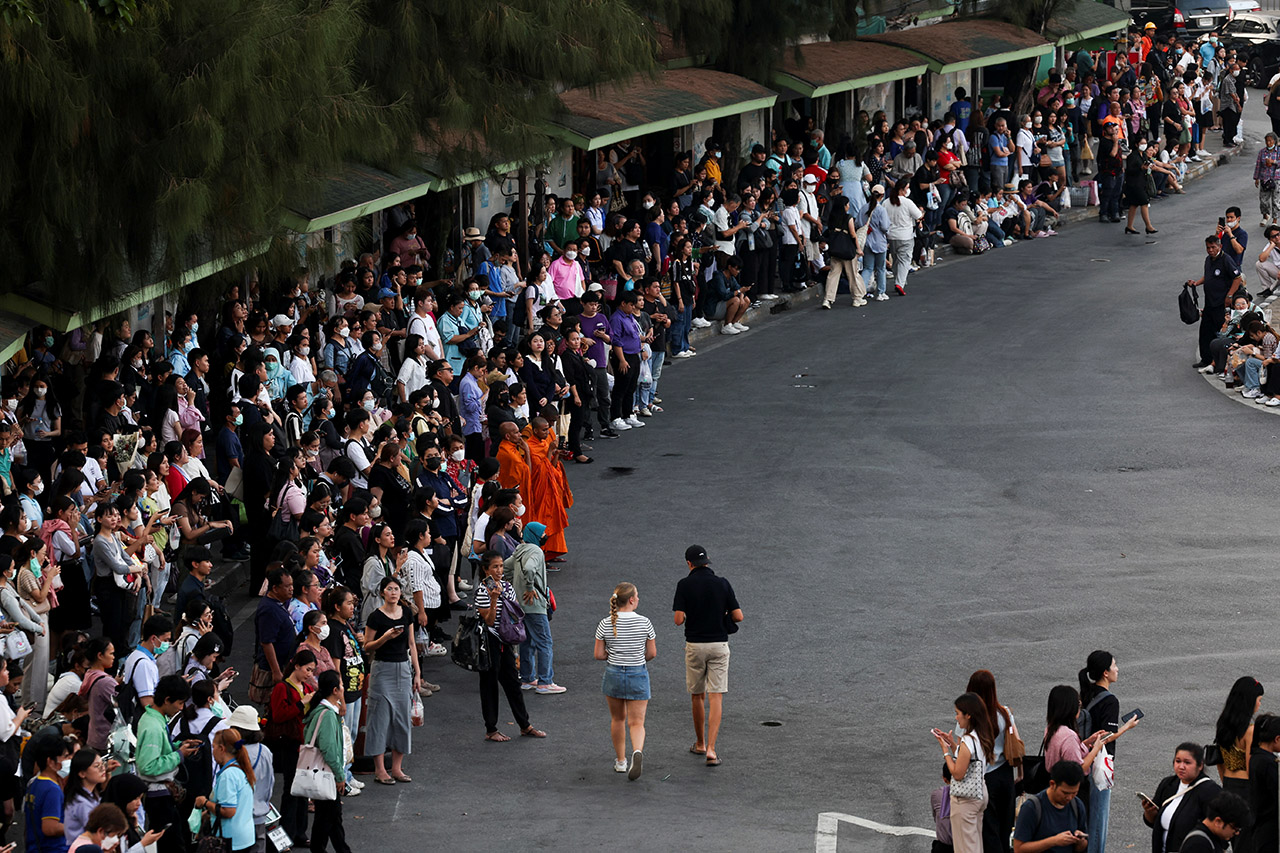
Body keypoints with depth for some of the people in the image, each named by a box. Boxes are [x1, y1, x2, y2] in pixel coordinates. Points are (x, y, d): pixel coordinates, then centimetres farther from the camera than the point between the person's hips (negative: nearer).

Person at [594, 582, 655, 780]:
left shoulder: (605, 624, -7)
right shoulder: (644, 623, -9)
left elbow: (598, 654, -5)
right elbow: (652, 653, -2)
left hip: (613, 674, 1)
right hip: (638, 675, -1)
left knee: (617, 719, 20)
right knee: (637, 722, 1)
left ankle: (620, 761, 27)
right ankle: (637, 751, -28)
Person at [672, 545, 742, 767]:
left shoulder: (685, 585, -8)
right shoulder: (722, 583, -3)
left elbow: (679, 619, -13)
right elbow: (738, 616, -3)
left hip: (695, 646, 0)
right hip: (719, 644, 0)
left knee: (697, 696, 17)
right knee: (716, 698, -3)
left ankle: (700, 744, 29)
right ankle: (711, 749, -13)